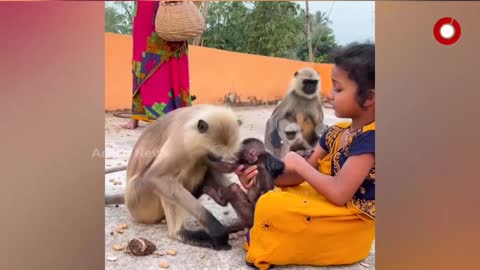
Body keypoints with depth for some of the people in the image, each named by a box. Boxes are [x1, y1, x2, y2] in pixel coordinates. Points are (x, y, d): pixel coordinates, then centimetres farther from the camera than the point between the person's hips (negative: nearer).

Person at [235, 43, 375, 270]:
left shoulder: (369, 138, -24)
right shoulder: (336, 133, 2)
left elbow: (339, 193, -31)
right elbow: (302, 175, 3)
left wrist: (299, 164, -19)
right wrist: (264, 173, -12)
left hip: (350, 226, -9)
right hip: (331, 210, 9)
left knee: (272, 206, -20)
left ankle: (264, 251, 5)